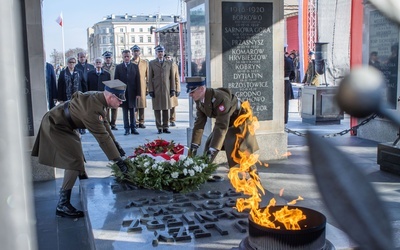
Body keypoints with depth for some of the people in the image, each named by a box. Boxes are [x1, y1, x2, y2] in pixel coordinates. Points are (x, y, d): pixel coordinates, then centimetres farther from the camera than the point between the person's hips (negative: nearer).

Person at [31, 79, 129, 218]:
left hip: (60, 123, 10)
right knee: (76, 161, -15)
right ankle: (62, 205, -9)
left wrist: (118, 147, 9)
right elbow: (102, 137, -33)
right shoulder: (92, 107, -34)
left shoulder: (98, 98, -6)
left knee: (74, 157, 22)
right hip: (55, 126, -10)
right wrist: (118, 161, -29)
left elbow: (104, 125, 7)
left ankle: (66, 188, 40)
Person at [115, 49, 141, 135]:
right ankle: (127, 129, 8)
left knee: (132, 111, 5)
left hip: (132, 92, 0)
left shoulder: (135, 66, 6)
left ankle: (133, 128, 11)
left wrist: (138, 93, -4)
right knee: (125, 111, 3)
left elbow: (138, 80, 3)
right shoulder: (118, 67, 6)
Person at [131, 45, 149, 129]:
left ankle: (141, 122, 9)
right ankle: (135, 122, 5)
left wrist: (148, 87, 3)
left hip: (142, 86, 1)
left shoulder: (145, 62, 10)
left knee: (142, 105, 2)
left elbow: (147, 76, 9)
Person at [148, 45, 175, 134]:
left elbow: (172, 77, 9)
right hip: (156, 90, -1)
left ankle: (165, 127, 10)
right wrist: (150, 90, -4)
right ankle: (159, 127, 7)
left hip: (166, 90, 1)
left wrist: (172, 89, 3)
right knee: (157, 109, 0)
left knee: (166, 109, 3)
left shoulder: (169, 63, 11)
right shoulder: (151, 63, 7)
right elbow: (150, 78, 3)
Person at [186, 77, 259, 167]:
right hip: (222, 121, 8)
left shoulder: (220, 98, -37)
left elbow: (222, 126, -39)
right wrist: (194, 145, -11)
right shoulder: (199, 100, -12)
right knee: (209, 145, 10)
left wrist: (212, 151, -41)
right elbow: (199, 123, -7)